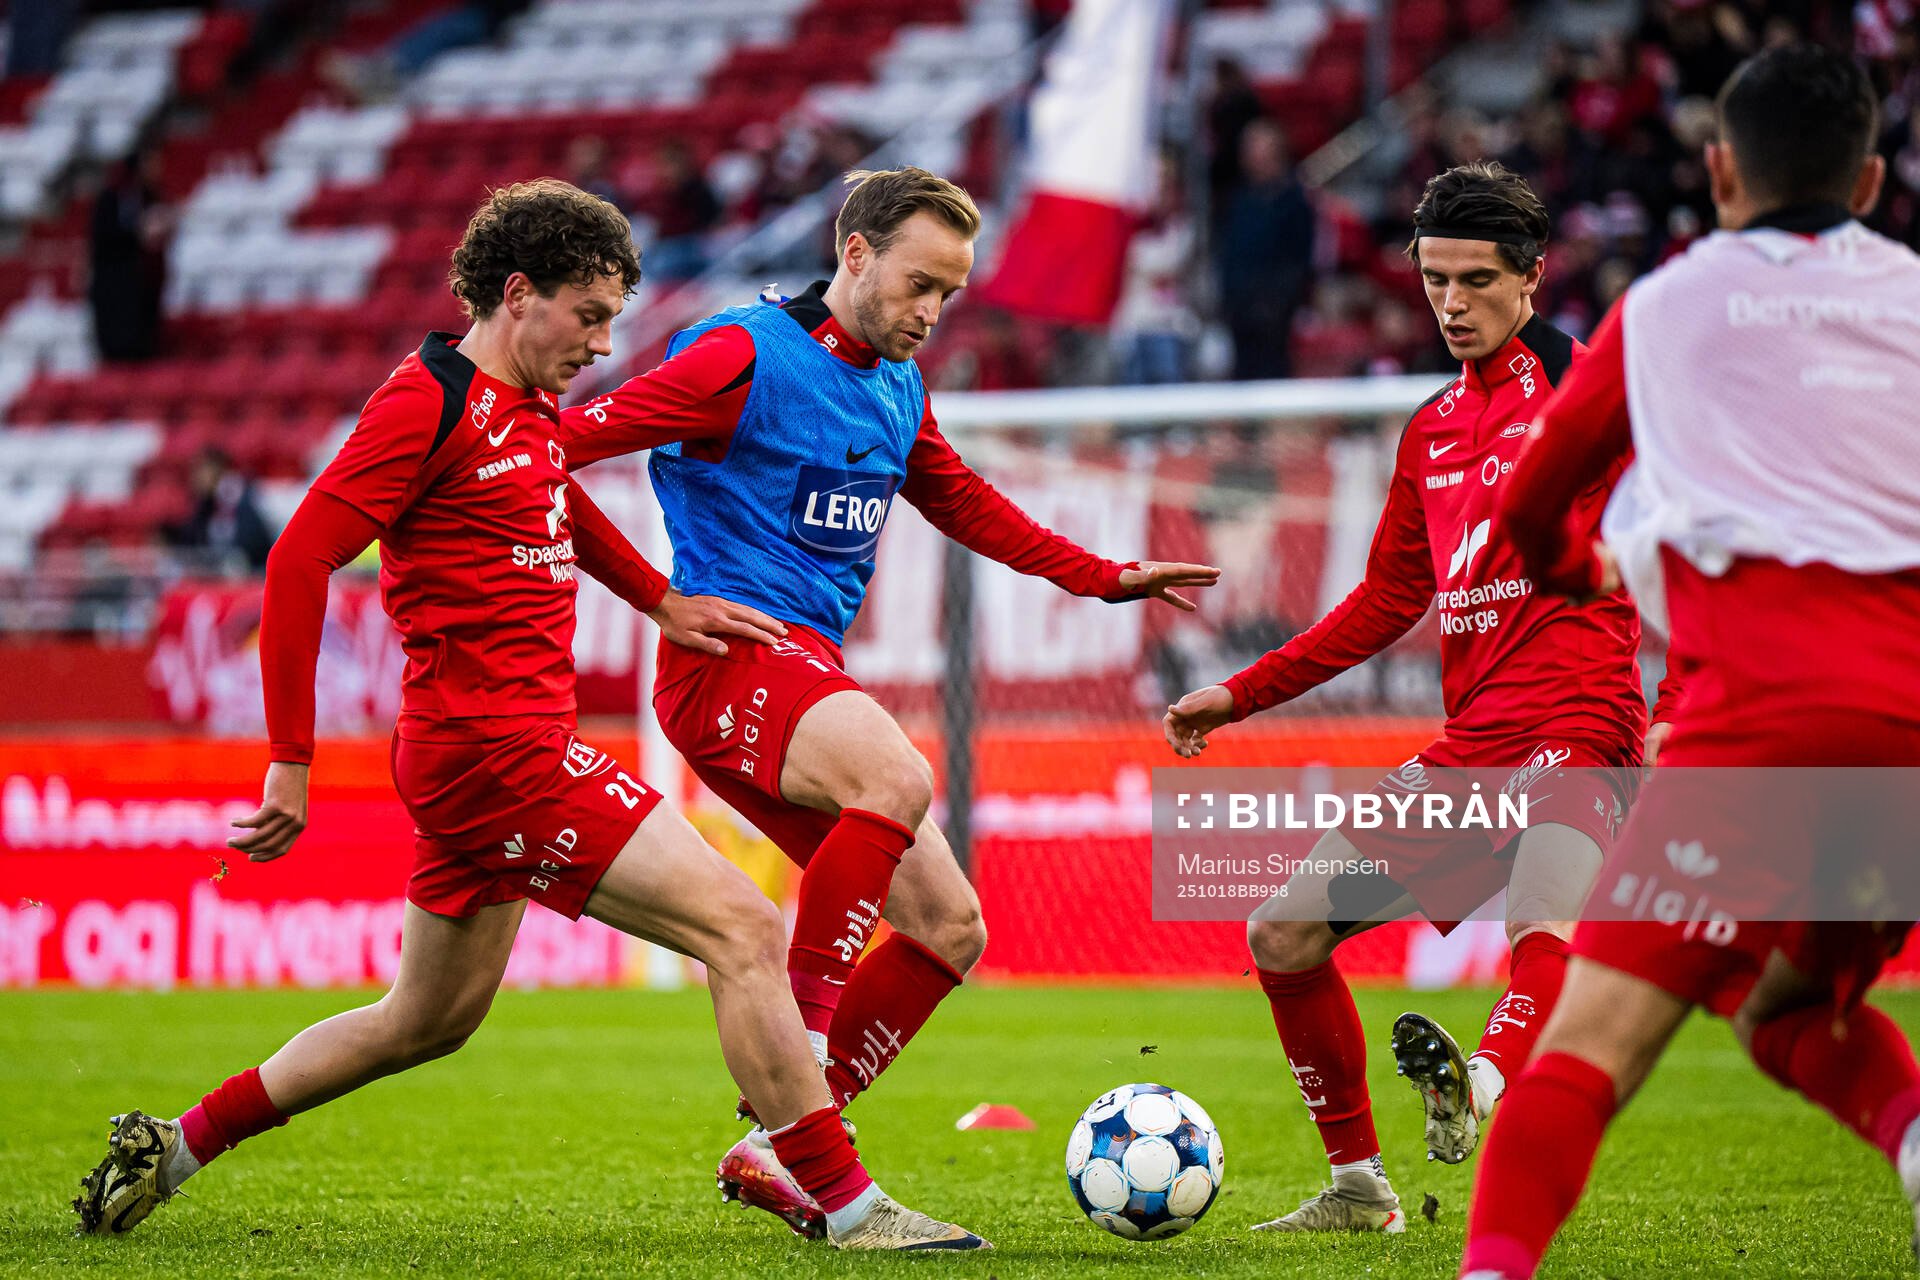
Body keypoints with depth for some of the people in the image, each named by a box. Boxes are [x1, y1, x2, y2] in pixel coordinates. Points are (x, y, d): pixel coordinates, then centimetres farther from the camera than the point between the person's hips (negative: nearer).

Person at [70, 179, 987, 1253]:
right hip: (497, 748, -11)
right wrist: (292, 762, -17)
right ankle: (848, 1204, -12)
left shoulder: (535, 408, 14)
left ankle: (173, 1147, 29)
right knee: (744, 930, -13)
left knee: (427, 1023, 21)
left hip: (504, 750, 11)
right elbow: (300, 560, -16)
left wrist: (666, 603, 32)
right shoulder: (430, 402, -14)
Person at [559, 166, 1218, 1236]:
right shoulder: (745, 358, -9)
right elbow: (575, 439, -12)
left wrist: (1106, 579, 32)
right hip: (730, 658, -9)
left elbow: (965, 505, 33)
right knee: (898, 778, -37)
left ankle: (775, 1149, 9)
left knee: (952, 931, 4)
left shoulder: (898, 388, 17)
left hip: (815, 674, 9)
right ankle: (797, 1040, -25)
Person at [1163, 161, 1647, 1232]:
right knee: (1284, 933, 6)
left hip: (1574, 733, -8)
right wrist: (1241, 694, 23)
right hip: (1469, 744, 8)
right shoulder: (1433, 431, 19)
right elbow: (1388, 604, 27)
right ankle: (1360, 1186, 15)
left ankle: (1483, 1092, -62)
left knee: (1543, 933, -34)